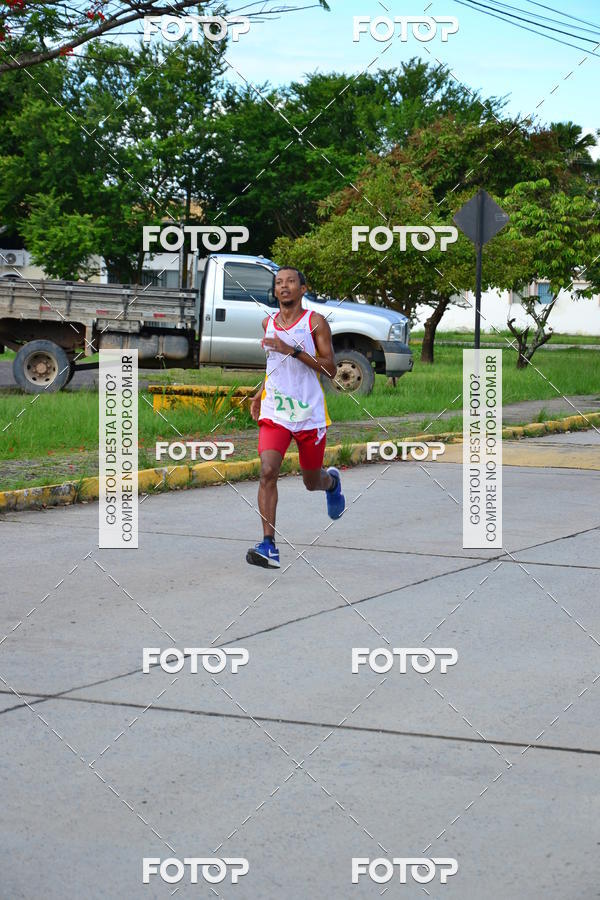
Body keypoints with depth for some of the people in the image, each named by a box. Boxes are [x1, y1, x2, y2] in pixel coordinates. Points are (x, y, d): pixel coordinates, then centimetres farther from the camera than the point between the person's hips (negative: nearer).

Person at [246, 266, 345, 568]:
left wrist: (292, 350, -21)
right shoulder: (268, 323, 9)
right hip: (274, 411, 2)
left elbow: (330, 370, -13)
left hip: (309, 413, -2)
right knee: (268, 471, -19)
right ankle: (269, 545, -21)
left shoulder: (316, 322, -6)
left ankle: (331, 481, 52)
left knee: (311, 482, 13)